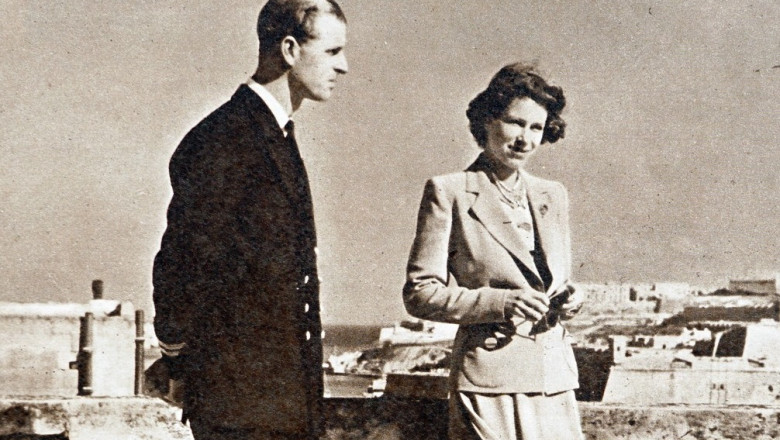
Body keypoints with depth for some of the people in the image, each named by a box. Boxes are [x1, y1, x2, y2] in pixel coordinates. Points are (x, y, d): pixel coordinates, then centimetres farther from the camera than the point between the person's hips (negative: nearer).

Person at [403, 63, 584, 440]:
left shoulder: (552, 196, 17)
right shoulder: (449, 193, -1)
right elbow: (420, 293, -5)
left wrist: (568, 299, 1)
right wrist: (499, 303, -16)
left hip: (555, 378, 5)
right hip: (489, 383, -5)